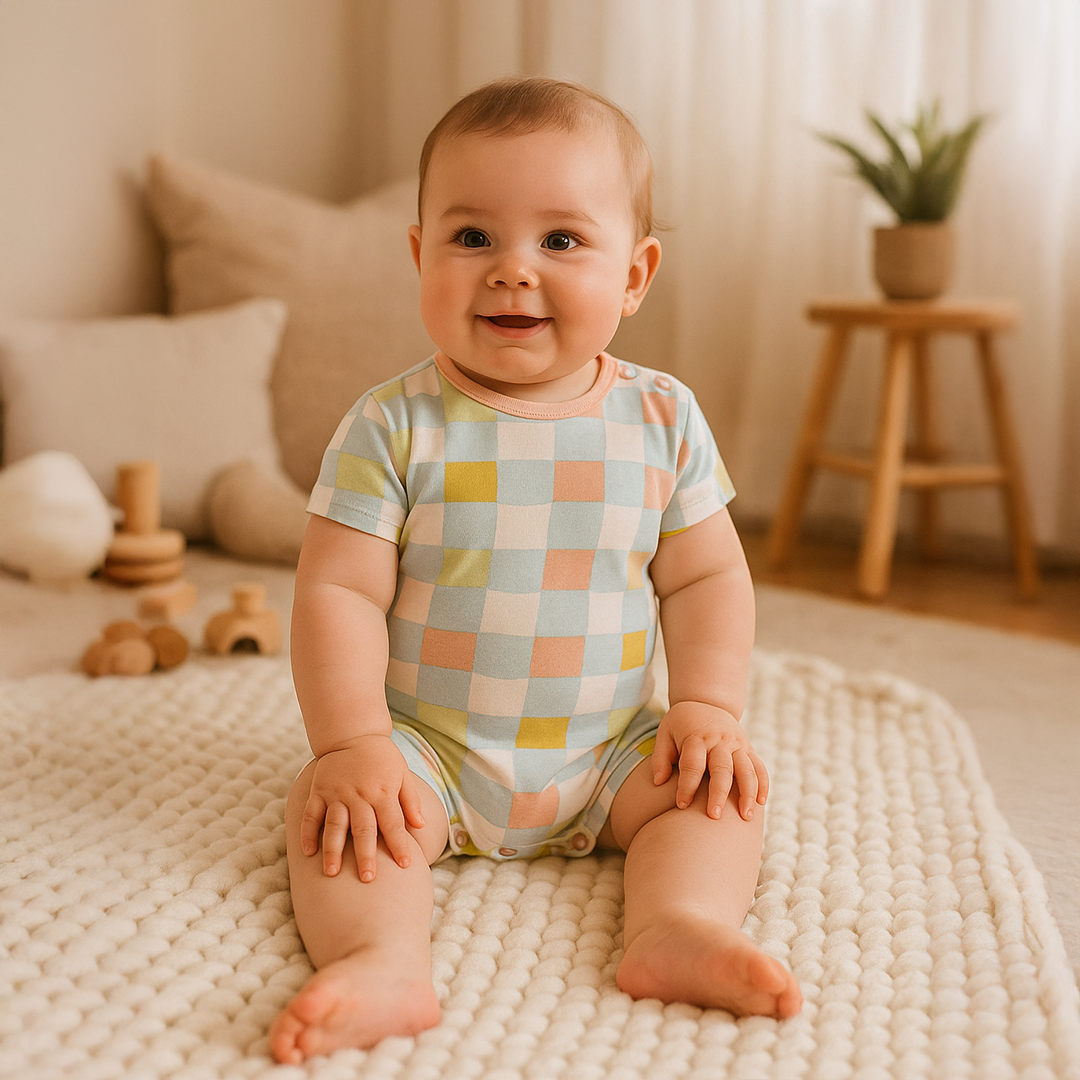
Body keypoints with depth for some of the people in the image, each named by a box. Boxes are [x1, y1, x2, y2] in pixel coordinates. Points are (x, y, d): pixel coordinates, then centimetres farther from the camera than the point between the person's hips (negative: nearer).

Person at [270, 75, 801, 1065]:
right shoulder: (396, 427, -11)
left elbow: (706, 578, 3)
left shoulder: (662, 419, -3)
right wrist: (354, 744, -22)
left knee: (724, 787, -13)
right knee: (331, 802, -25)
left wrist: (706, 707, -10)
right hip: (428, 749, -2)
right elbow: (338, 592, -12)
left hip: (610, 753, 3)